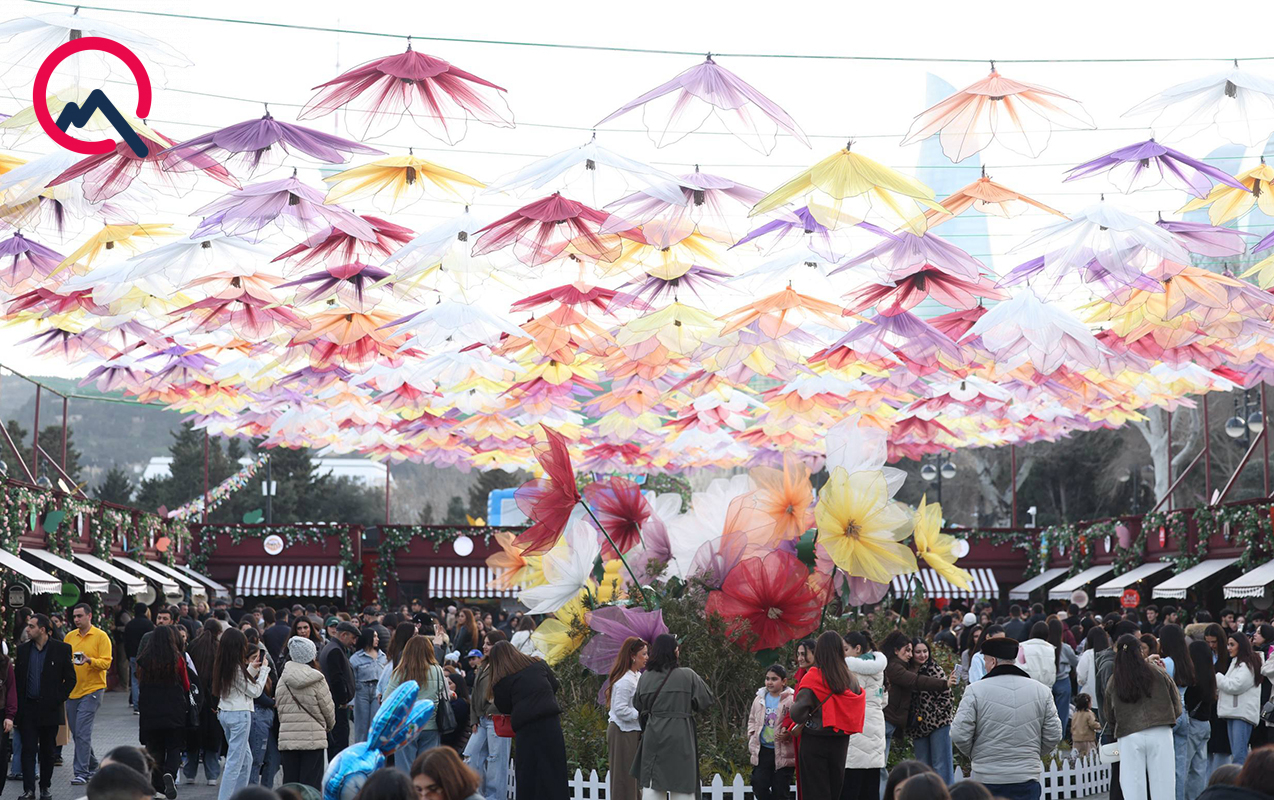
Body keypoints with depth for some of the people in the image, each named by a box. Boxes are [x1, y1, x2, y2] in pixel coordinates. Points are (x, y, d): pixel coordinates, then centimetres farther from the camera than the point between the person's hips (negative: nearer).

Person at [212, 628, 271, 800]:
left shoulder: (221, 665, 7)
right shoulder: (237, 667, -17)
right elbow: (255, 691, -7)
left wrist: (252, 668, 15)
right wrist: (263, 669, 2)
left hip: (224, 713, 9)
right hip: (239, 715, -9)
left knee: (246, 759, 18)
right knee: (235, 762, -5)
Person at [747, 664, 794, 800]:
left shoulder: (791, 699, -9)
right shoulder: (760, 698, 9)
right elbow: (752, 719, 23)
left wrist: (788, 735, -24)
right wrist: (752, 735, 8)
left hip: (783, 753, -5)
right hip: (762, 751, 5)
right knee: (759, 785, -4)